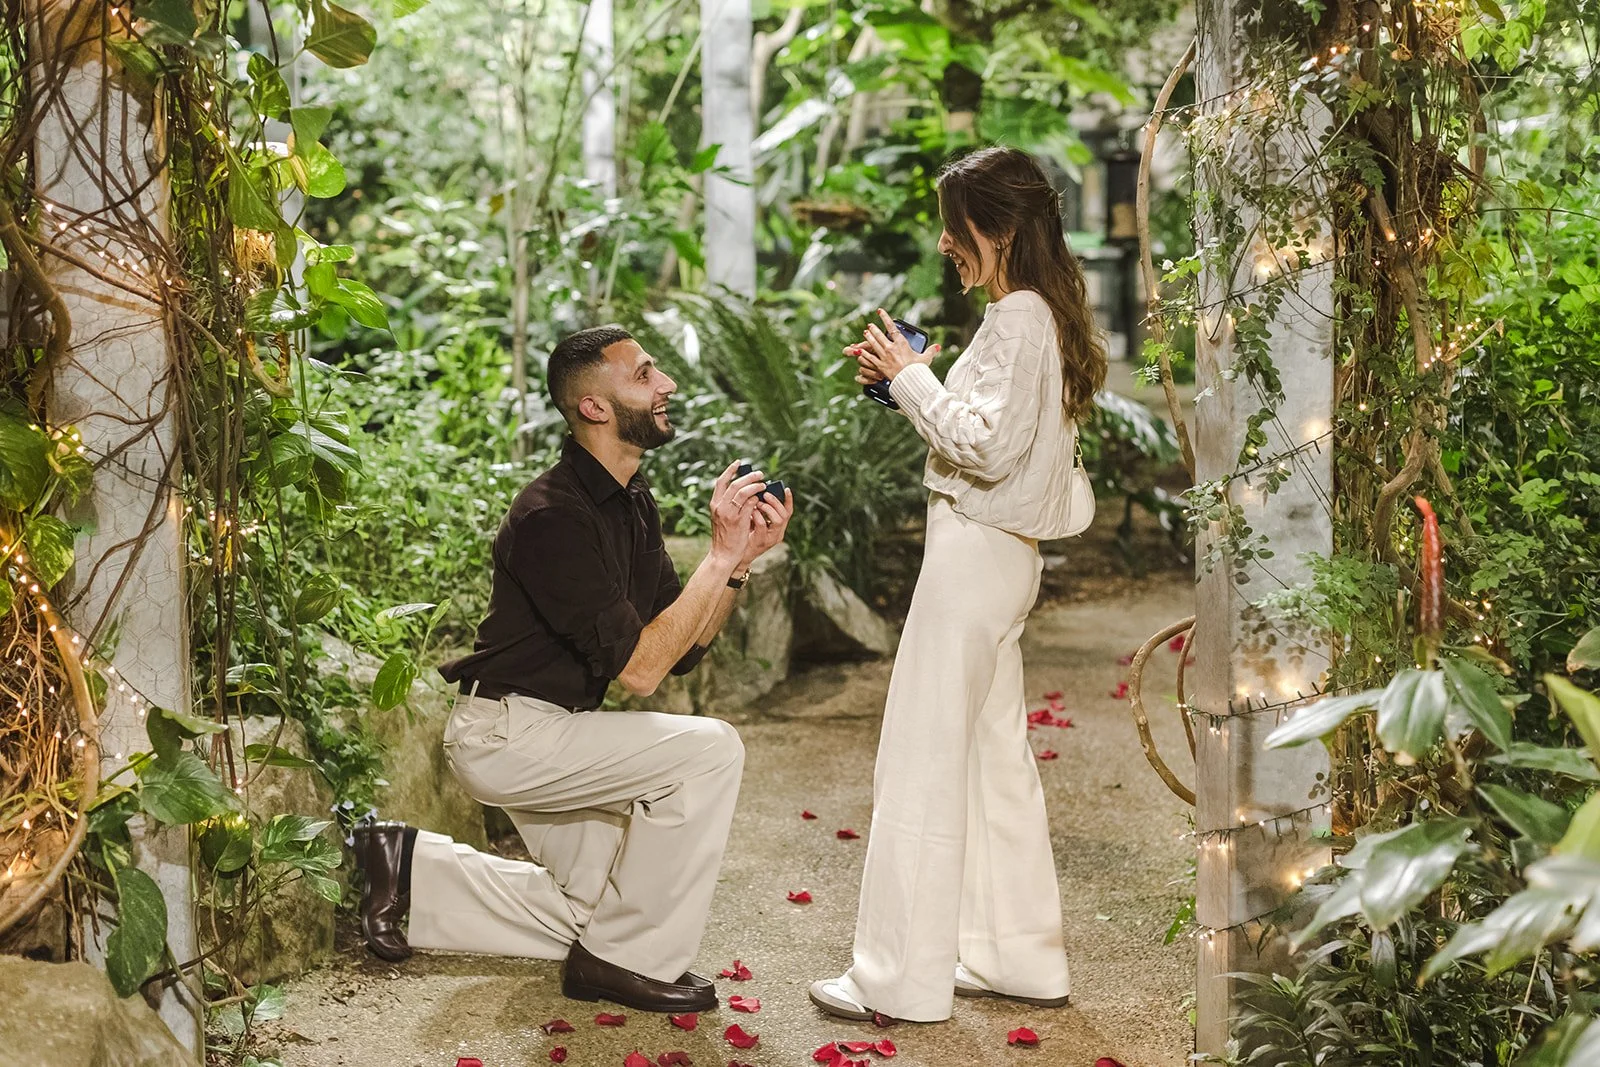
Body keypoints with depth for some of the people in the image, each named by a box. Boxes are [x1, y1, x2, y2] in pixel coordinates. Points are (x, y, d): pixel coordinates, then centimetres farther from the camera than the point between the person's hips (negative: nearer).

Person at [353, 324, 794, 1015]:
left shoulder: (631, 503, 5)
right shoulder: (552, 516, -25)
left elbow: (682, 647, 4)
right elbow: (638, 668, -28)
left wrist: (744, 558, -9)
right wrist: (721, 556, -26)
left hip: (551, 734, 10)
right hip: (505, 733, -10)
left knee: (588, 914, 17)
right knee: (709, 750, -22)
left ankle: (413, 868, 23)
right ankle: (632, 959, -10)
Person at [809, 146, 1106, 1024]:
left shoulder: (1018, 319, -16)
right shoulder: (1039, 316, 15)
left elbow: (987, 446, -22)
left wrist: (911, 376, -14)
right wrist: (906, 381, 6)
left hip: (977, 549, -10)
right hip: (1002, 554, 10)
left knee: (922, 760, -6)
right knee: (993, 755, 15)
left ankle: (903, 979, -1)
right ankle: (1020, 957, 22)